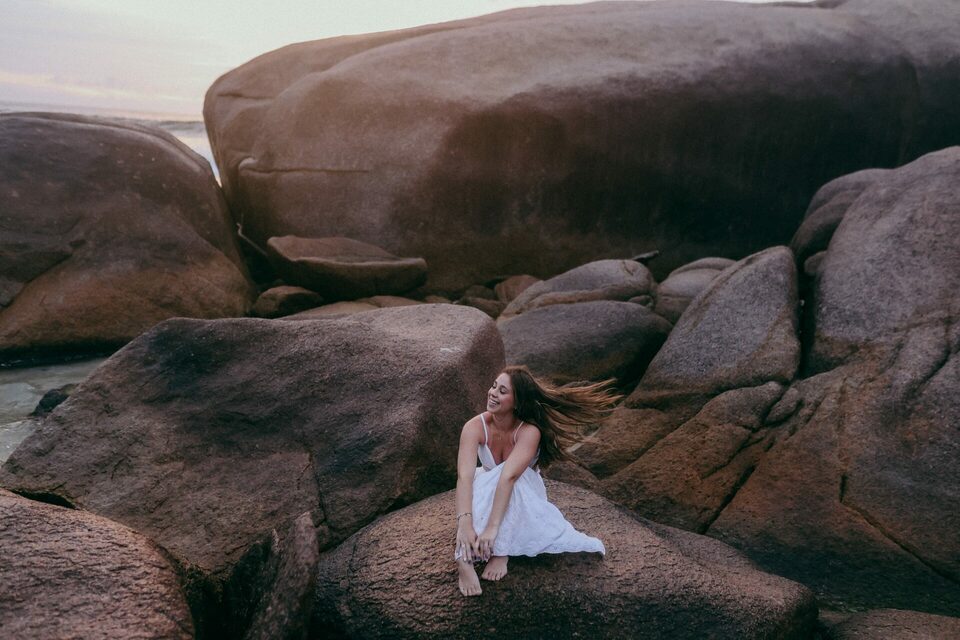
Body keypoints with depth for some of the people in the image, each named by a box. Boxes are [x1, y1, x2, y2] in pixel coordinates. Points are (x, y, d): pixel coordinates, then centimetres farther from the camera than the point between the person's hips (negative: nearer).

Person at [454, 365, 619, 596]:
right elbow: (465, 476, -38)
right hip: (486, 492, 1)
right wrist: (464, 524, -51)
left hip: (524, 496, -1)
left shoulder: (529, 431, -32)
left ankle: (501, 552, -27)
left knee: (506, 475, -37)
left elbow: (509, 477, -44)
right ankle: (464, 560, -38)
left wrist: (492, 528, -54)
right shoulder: (475, 427, -26)